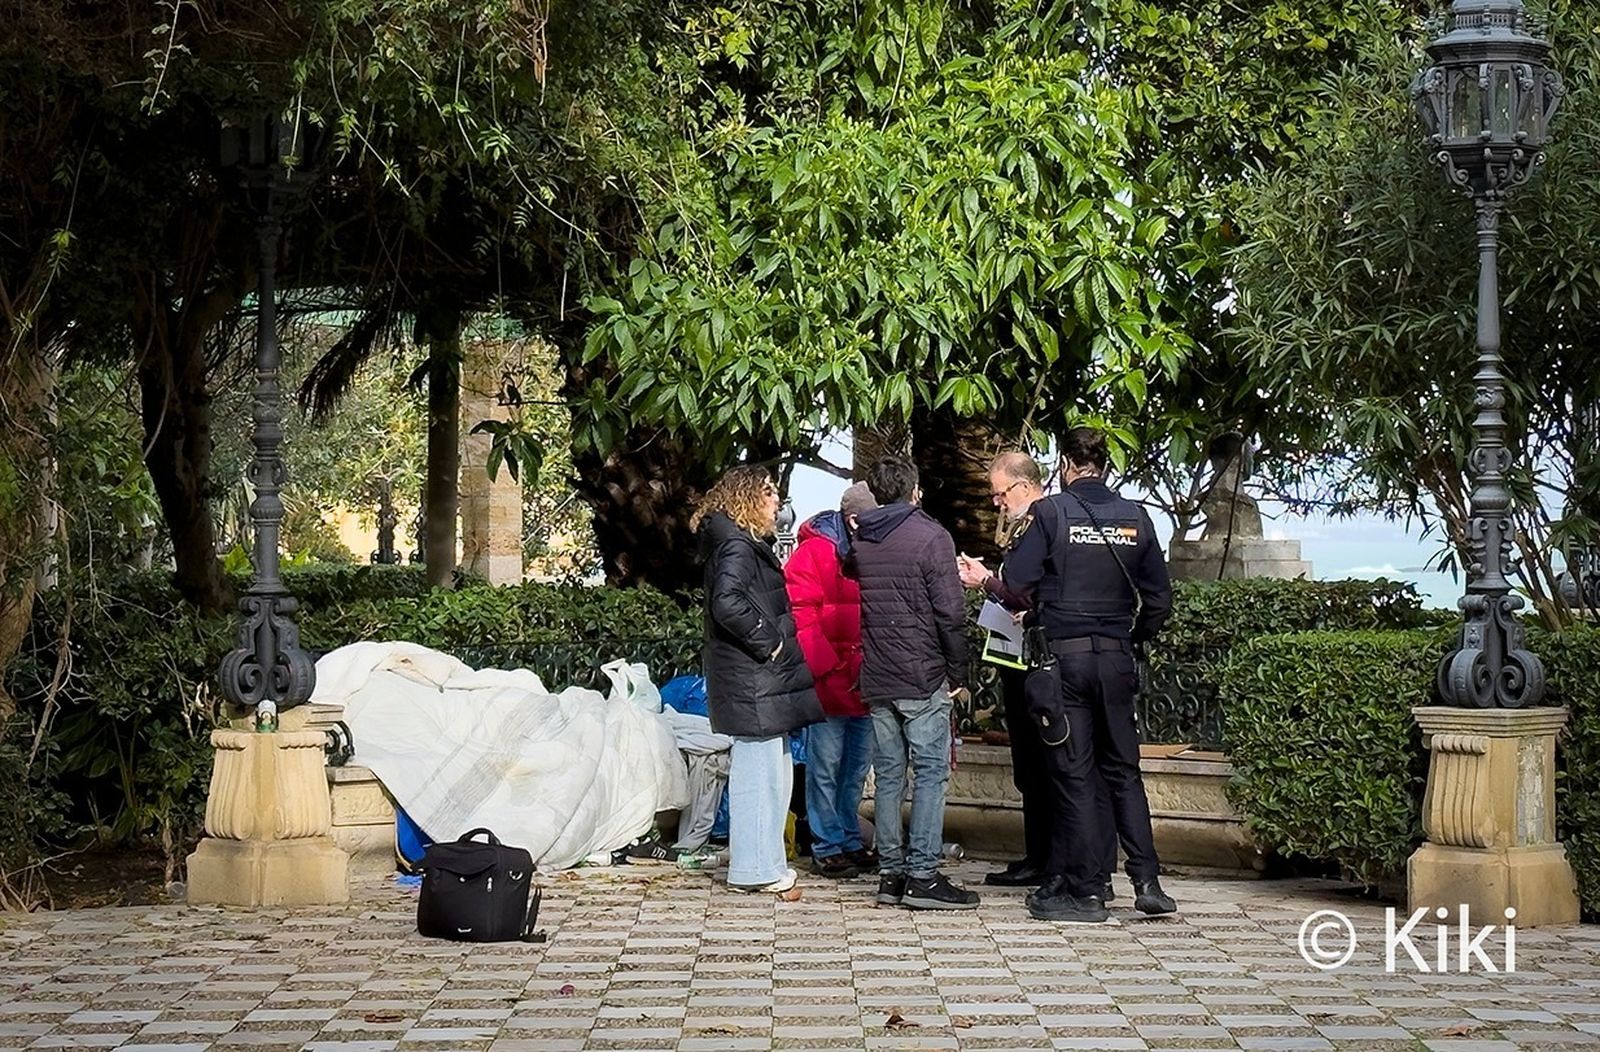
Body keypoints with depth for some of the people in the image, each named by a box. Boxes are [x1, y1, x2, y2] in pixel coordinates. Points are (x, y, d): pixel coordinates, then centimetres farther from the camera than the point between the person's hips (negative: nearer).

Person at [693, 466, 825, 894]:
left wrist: (776, 641, 10)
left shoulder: (750, 544, 19)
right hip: (750, 679, -11)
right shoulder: (736, 546, -14)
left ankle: (760, 861, 22)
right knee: (758, 771, -6)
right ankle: (754, 868, -1)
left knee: (769, 772, 15)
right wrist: (766, 642, -20)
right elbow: (727, 602, -28)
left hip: (763, 678, 11)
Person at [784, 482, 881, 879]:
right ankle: (827, 848, 7)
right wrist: (830, 668, -16)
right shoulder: (815, 552, -9)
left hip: (865, 682, 6)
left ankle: (850, 842, 24)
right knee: (826, 767, 0)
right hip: (827, 683, -6)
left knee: (857, 767, 14)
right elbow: (800, 618, -13)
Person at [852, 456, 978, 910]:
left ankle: (890, 874, 9)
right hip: (923, 678, -6)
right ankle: (922, 877, -6)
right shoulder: (930, 537, -9)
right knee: (931, 773, -3)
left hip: (877, 680, 6)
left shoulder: (861, 541, 10)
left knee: (889, 775, 9)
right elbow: (950, 613, -12)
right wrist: (958, 672, -3)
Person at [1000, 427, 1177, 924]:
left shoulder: (1050, 512, -7)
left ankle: (1085, 892, 3)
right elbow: (1159, 595, 7)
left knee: (1072, 773, 1)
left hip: (1063, 654, -4)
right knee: (1123, 769, 12)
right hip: (1116, 657, 4)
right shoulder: (1134, 517, 5)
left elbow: (1017, 580, -10)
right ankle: (1146, 880, 6)